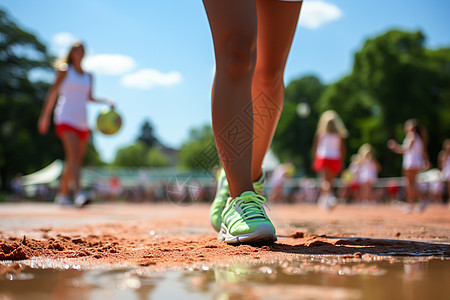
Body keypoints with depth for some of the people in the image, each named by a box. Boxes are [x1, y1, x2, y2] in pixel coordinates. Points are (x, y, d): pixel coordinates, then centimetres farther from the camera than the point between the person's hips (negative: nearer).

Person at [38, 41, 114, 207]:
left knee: (75, 160, 3)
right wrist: (45, 115, 0)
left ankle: (62, 194, 14)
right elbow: (52, 93, 4)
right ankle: (78, 193, -33)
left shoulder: (88, 76, 18)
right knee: (73, 154, -22)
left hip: (82, 121, 5)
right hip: (66, 118, -5)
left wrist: (106, 101, 13)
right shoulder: (64, 70, 5)